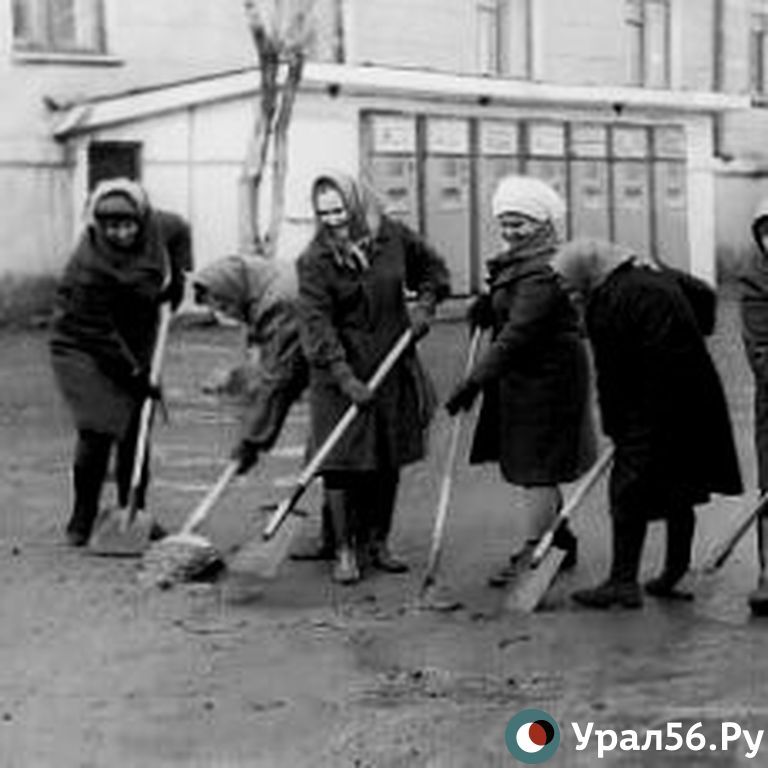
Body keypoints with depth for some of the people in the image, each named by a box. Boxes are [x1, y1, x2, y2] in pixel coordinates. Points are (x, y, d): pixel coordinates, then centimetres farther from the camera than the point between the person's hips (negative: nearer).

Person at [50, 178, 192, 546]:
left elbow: (180, 230, 15)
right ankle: (82, 520, -1)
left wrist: (178, 274, 2)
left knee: (136, 430, 4)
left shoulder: (155, 226, -11)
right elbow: (99, 335, -24)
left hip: (134, 348, 6)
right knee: (98, 431, -14)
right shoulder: (87, 267, -29)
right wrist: (135, 374, -19)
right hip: (84, 351, -6)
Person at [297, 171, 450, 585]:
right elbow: (316, 323, -18)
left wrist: (425, 305, 1)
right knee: (343, 461, -5)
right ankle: (345, 549, 7)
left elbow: (432, 267, 18)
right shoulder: (315, 260, -12)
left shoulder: (393, 237, -1)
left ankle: (377, 543, 23)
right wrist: (344, 378, -25)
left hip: (394, 368, 4)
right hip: (343, 371, -4)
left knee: (389, 461, 10)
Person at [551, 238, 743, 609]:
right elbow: (704, 294, 28)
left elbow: (611, 373, -14)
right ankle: (674, 575, 22)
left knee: (629, 492, -4)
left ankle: (624, 582, -2)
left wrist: (614, 426, -5)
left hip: (652, 409, -9)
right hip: (696, 397, 9)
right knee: (679, 493, 14)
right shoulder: (659, 276, 13)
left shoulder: (607, 301, -14)